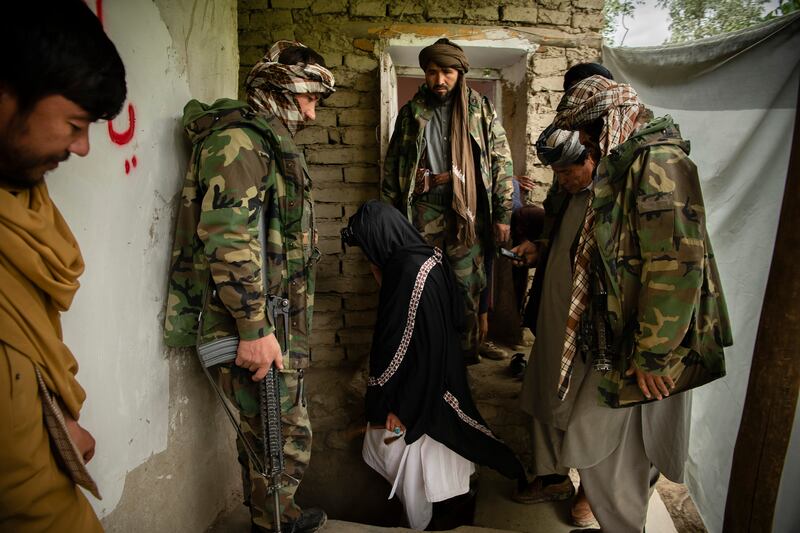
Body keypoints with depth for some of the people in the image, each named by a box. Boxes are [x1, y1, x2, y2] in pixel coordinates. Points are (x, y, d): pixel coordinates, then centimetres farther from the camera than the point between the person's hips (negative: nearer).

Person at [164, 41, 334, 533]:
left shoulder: (270, 142, 19)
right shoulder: (239, 141, -14)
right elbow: (228, 241, -25)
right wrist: (254, 329, -24)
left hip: (278, 322, 10)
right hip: (258, 327, -10)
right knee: (286, 437, 3)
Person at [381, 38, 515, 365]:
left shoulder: (480, 111, 4)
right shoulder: (411, 113, 9)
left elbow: (501, 162, 2)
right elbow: (392, 166, 11)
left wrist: (503, 215, -3)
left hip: (466, 212, -1)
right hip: (422, 211, 2)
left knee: (466, 285, 3)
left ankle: (466, 353, 20)